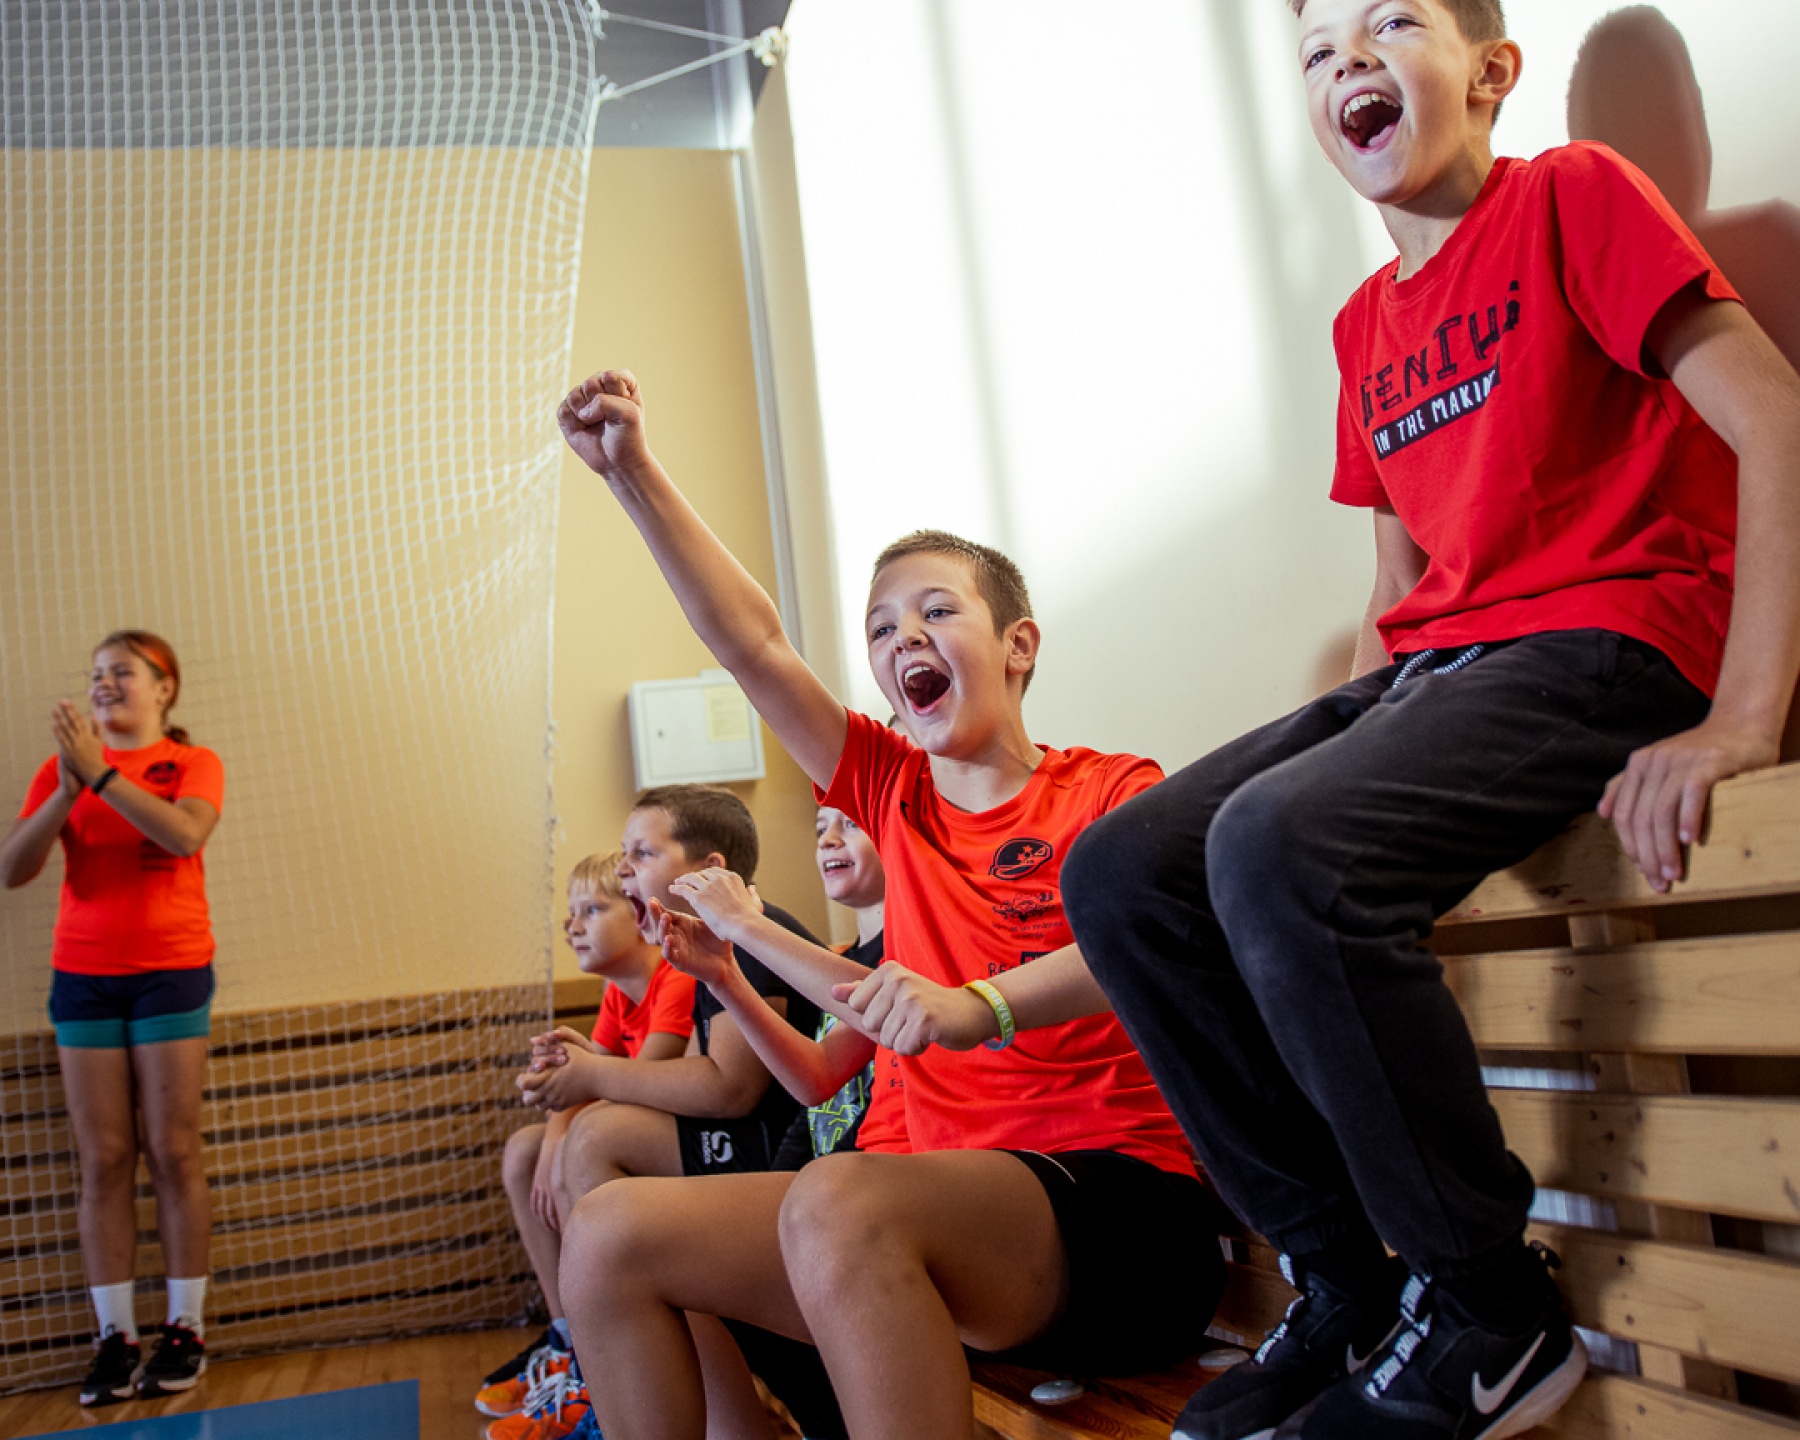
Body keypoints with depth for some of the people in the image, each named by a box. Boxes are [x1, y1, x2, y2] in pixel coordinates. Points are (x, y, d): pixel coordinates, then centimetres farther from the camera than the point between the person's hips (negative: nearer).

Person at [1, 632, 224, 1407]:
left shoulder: (193, 762, 2)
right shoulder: (63, 766, 8)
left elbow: (184, 833, -20)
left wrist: (99, 772, -21)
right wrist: (68, 789, -16)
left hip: (170, 973, -2)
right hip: (84, 976, 2)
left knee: (173, 1152, -1)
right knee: (103, 1160, 1)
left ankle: (186, 1329, 8)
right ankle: (115, 1338, 6)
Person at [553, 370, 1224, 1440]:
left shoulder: (1113, 791, 2)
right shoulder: (894, 791, 16)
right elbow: (753, 642, 8)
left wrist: (982, 1003, -36)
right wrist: (632, 470, 1)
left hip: (1115, 1201, -5)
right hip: (938, 1179, 6)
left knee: (839, 1204, -35)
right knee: (609, 1233, -9)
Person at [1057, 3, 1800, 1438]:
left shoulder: (1572, 197, -1)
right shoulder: (1367, 326, 20)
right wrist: (1346, 734, 8)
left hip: (1603, 642, -7)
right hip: (1427, 667, 8)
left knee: (1278, 846, -33)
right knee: (1118, 871, -7)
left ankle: (1494, 1314, -14)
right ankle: (1347, 1286, 1)